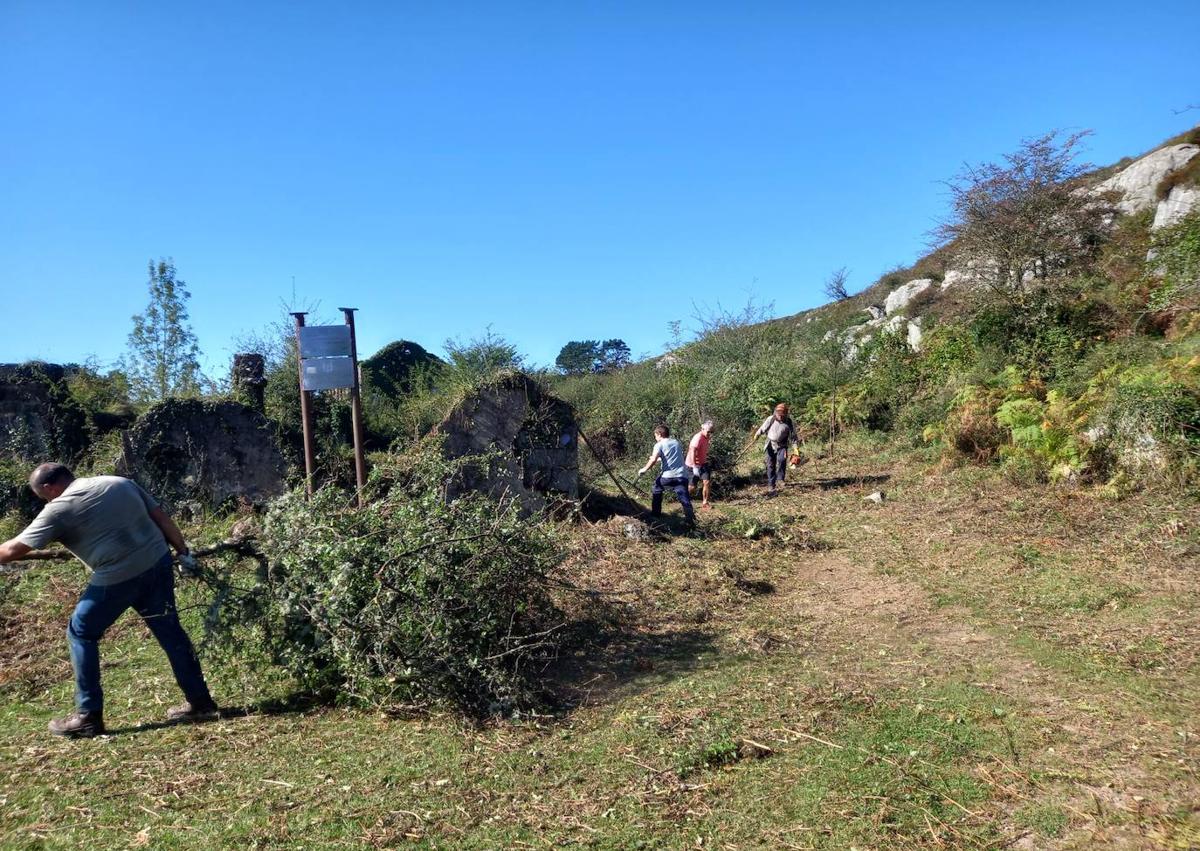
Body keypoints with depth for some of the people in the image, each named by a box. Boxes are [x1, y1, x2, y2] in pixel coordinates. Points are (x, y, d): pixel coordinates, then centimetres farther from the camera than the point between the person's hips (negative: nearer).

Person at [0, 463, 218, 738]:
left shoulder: (59, 509, -1)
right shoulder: (120, 482, 14)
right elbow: (162, 518, 13)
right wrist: (183, 552, 18)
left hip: (118, 577, -6)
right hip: (158, 562, 6)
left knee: (81, 634, 16)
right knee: (170, 631, 16)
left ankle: (88, 717, 19)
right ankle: (200, 701, 22)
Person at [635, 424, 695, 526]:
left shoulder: (659, 445, 1)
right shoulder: (676, 442, 19)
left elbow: (653, 460, -11)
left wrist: (644, 469, 3)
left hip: (668, 476, -3)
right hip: (682, 475, 3)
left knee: (657, 491, 25)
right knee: (685, 499, -5)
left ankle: (655, 513, 30)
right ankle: (691, 521, -23)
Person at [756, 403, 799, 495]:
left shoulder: (789, 423, -10)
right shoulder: (770, 419, -10)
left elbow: (793, 436, -3)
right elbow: (763, 428, 0)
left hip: (782, 445, -1)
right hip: (771, 445, 1)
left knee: (782, 460, -27)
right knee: (770, 465, 1)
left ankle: (780, 479, -9)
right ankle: (771, 485, 10)